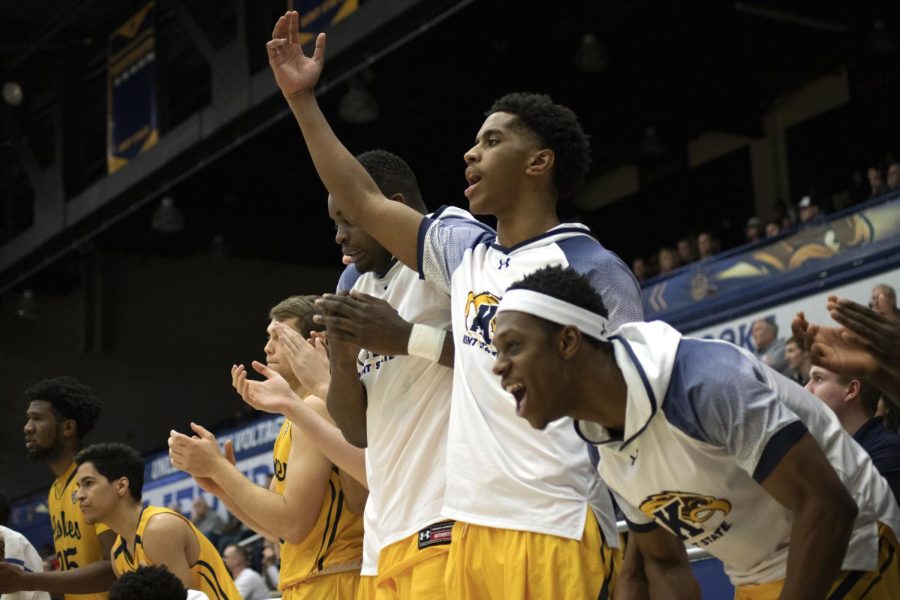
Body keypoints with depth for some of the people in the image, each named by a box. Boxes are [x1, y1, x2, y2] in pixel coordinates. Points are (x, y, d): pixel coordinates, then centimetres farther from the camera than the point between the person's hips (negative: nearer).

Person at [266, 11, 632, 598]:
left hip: (558, 533, -6)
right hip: (473, 527, 7)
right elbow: (362, 201, 23)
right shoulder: (466, 252, 15)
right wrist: (303, 100, 22)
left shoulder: (590, 266, -4)